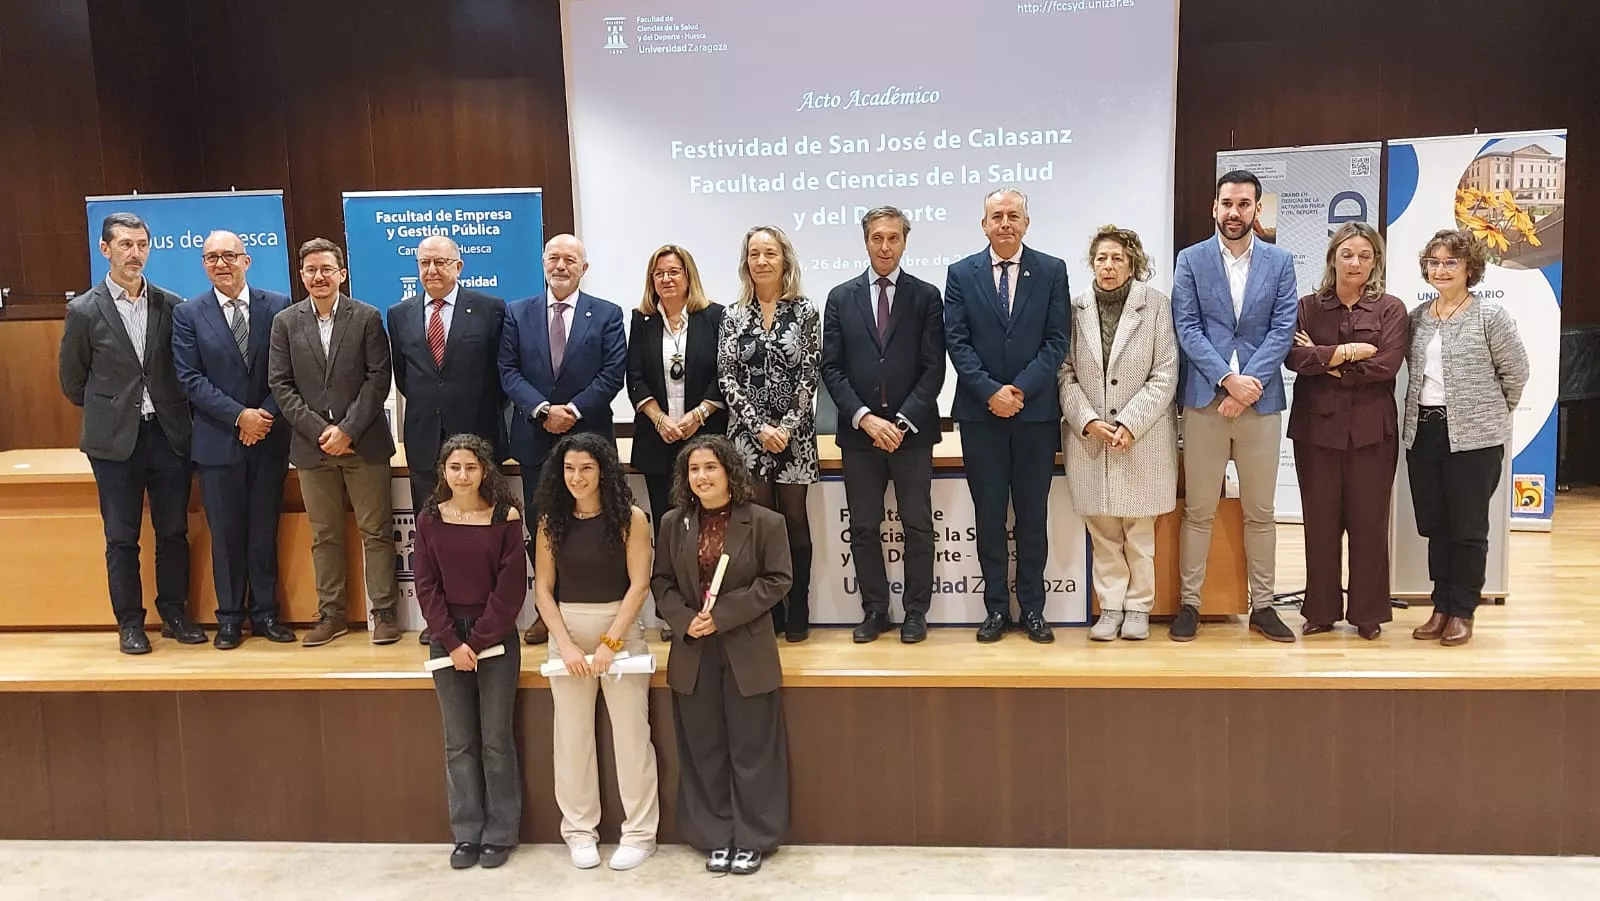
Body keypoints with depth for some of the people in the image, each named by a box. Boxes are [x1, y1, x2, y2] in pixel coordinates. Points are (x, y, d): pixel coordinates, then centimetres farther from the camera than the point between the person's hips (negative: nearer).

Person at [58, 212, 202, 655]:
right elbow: (72, 379, 8)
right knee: (121, 539, 6)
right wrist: (106, 411, 13)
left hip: (168, 434, 2)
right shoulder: (84, 310, -2)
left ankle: (174, 614, 22)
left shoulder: (172, 306, 2)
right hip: (115, 440, -2)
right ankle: (129, 623, 17)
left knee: (173, 532, 9)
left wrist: (174, 415, 7)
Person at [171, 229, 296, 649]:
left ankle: (265, 613, 20)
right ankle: (229, 618, 18)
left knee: (265, 531, 9)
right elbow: (191, 378, -4)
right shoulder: (187, 314, 3)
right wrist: (240, 416, -14)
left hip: (270, 440, 0)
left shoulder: (278, 306, 3)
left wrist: (265, 415, -11)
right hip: (218, 441, 0)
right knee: (226, 533, 7)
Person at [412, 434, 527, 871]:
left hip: (496, 638, -2)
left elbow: (511, 587, -8)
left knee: (496, 740, 4)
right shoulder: (429, 519, 1)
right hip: (446, 638, 3)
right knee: (458, 743, 9)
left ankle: (500, 834, 16)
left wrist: (477, 641, -11)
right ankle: (466, 834, 19)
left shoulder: (505, 517, -6)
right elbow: (426, 586, 0)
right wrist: (452, 642, -9)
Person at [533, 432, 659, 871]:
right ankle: (579, 831, 22)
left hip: (622, 631, -3)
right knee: (571, 735, 9)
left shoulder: (630, 519, -6)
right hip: (566, 635, 3)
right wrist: (566, 645, -9)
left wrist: (610, 643, -14)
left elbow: (638, 585, -9)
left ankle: (640, 832, 15)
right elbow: (543, 589, 2)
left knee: (631, 733, 2)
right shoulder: (551, 521, 3)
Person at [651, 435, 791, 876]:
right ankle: (716, 838, 24)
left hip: (747, 653, -3)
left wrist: (723, 614, -17)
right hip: (692, 654, 3)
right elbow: (661, 582, 6)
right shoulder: (673, 523, 5)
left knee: (751, 748, 5)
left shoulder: (765, 522, -6)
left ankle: (753, 839, 19)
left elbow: (776, 580, -9)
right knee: (704, 750, 10)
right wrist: (685, 620, -12)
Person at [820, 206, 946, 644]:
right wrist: (864, 418, -10)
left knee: (917, 525, 5)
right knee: (864, 528, 6)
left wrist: (903, 421, -11)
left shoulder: (926, 296, 4)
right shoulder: (841, 298, 7)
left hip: (912, 431, -1)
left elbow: (933, 368, -2)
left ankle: (916, 611, 16)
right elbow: (831, 368, 2)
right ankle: (874, 610, 17)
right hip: (859, 431, 1)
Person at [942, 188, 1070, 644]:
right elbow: (957, 342, -1)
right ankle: (996, 607, 15)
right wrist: (990, 392, -12)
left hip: (1036, 411, 0)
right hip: (980, 413, 0)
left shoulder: (1052, 271, 4)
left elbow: (1056, 340, -2)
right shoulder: (961, 273, 4)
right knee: (989, 515, 6)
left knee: (1033, 515, 7)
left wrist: (1022, 389, -13)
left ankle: (1032, 607, 17)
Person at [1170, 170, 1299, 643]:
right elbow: (1187, 328, -4)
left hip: (1261, 399, 1)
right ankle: (1189, 603, 13)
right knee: (1198, 510, 4)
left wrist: (1251, 383, -13)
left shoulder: (1280, 261, 7)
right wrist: (1228, 379, -14)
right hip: (1204, 399, -1)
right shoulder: (1191, 260, 4)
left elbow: (1283, 329, 0)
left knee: (1260, 512, 9)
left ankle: (1262, 605, 19)